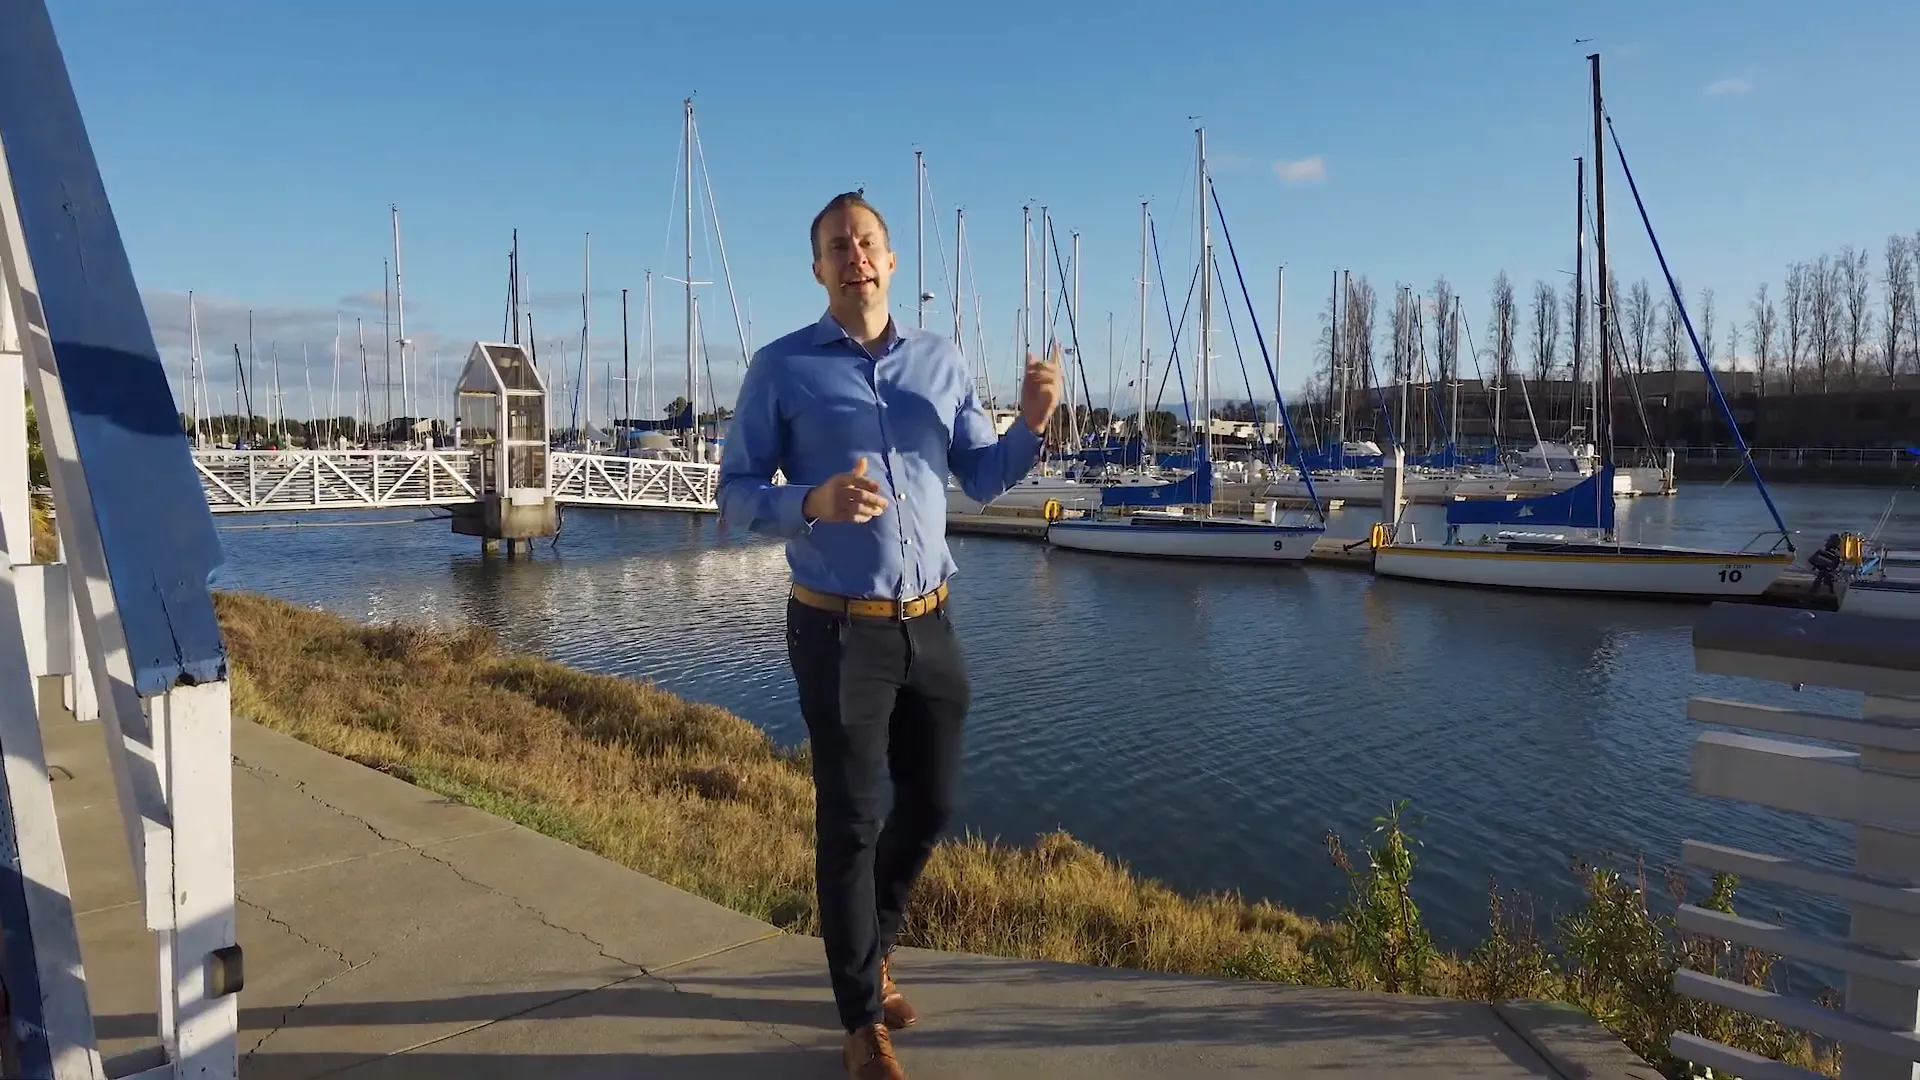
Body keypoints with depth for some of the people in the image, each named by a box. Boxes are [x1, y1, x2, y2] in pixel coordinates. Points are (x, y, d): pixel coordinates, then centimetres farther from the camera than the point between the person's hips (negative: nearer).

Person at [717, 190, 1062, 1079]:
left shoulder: (940, 360, 7)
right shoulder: (782, 367, -4)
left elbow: (981, 479, 8)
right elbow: (735, 494, -4)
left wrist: (1032, 426, -12)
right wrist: (811, 502, -23)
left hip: (928, 624, 5)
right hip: (838, 630, -4)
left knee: (932, 801, 16)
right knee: (849, 818, 4)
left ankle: (870, 945, 44)